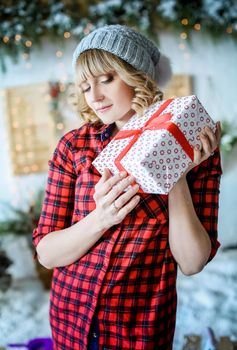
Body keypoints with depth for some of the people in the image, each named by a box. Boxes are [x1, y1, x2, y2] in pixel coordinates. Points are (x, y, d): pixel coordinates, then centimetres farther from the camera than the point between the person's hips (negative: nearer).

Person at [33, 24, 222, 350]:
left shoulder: (194, 147, -9)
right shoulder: (74, 145, -6)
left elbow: (192, 262, -11)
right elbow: (46, 253, -7)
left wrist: (177, 177, -23)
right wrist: (100, 218, -24)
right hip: (71, 316, 2)